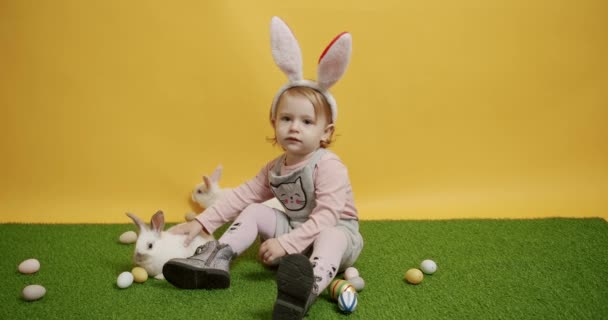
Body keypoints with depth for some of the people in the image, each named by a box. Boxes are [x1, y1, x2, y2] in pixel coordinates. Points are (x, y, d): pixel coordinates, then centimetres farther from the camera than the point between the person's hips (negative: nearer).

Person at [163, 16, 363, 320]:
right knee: (254, 212, -4)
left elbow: (326, 217, -29)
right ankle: (216, 260, -14)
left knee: (330, 237, -40)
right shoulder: (274, 168, 1)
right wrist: (202, 222, -6)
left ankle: (311, 286, -67)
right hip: (294, 229, 7)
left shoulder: (328, 166, -22)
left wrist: (286, 243, -34)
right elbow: (242, 195, 2)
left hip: (336, 231, -7)